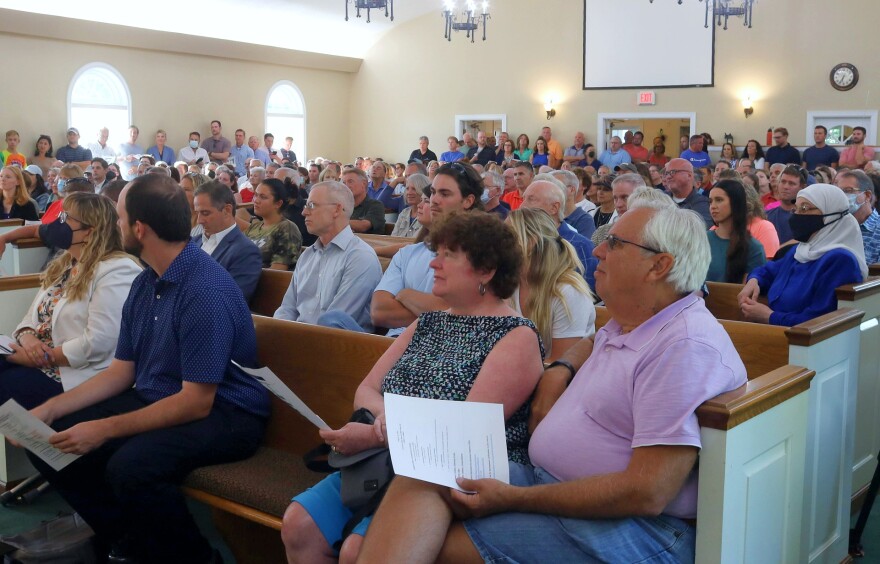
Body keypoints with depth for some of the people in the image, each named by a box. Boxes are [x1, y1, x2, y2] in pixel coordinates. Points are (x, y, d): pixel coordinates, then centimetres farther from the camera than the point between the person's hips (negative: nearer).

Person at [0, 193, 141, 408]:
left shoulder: (116, 272, -15)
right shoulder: (64, 265, 16)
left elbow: (98, 343, -22)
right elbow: (33, 315, 16)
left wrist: (41, 357, -17)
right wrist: (27, 338, -7)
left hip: (75, 376, -8)